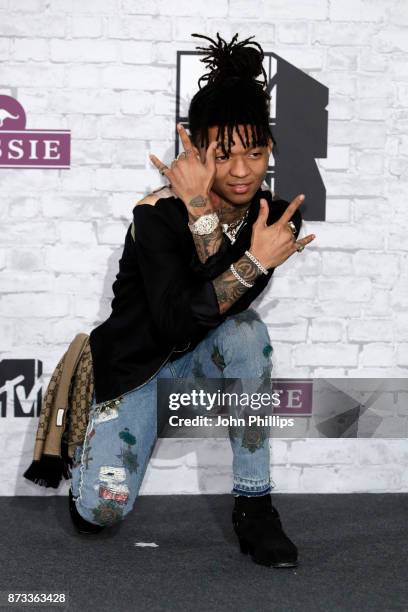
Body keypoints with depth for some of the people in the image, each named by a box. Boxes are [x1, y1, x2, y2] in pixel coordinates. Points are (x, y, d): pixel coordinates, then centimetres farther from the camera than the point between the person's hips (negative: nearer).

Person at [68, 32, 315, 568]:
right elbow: (178, 322, -34)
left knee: (247, 329, -33)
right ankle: (98, 427, 20)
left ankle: (253, 504, -22)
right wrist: (255, 262, -41)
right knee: (100, 511, -16)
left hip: (204, 357, 3)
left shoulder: (277, 214, -12)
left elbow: (228, 306, -27)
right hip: (136, 360, -2)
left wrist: (201, 213, -36)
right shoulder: (158, 215, -23)